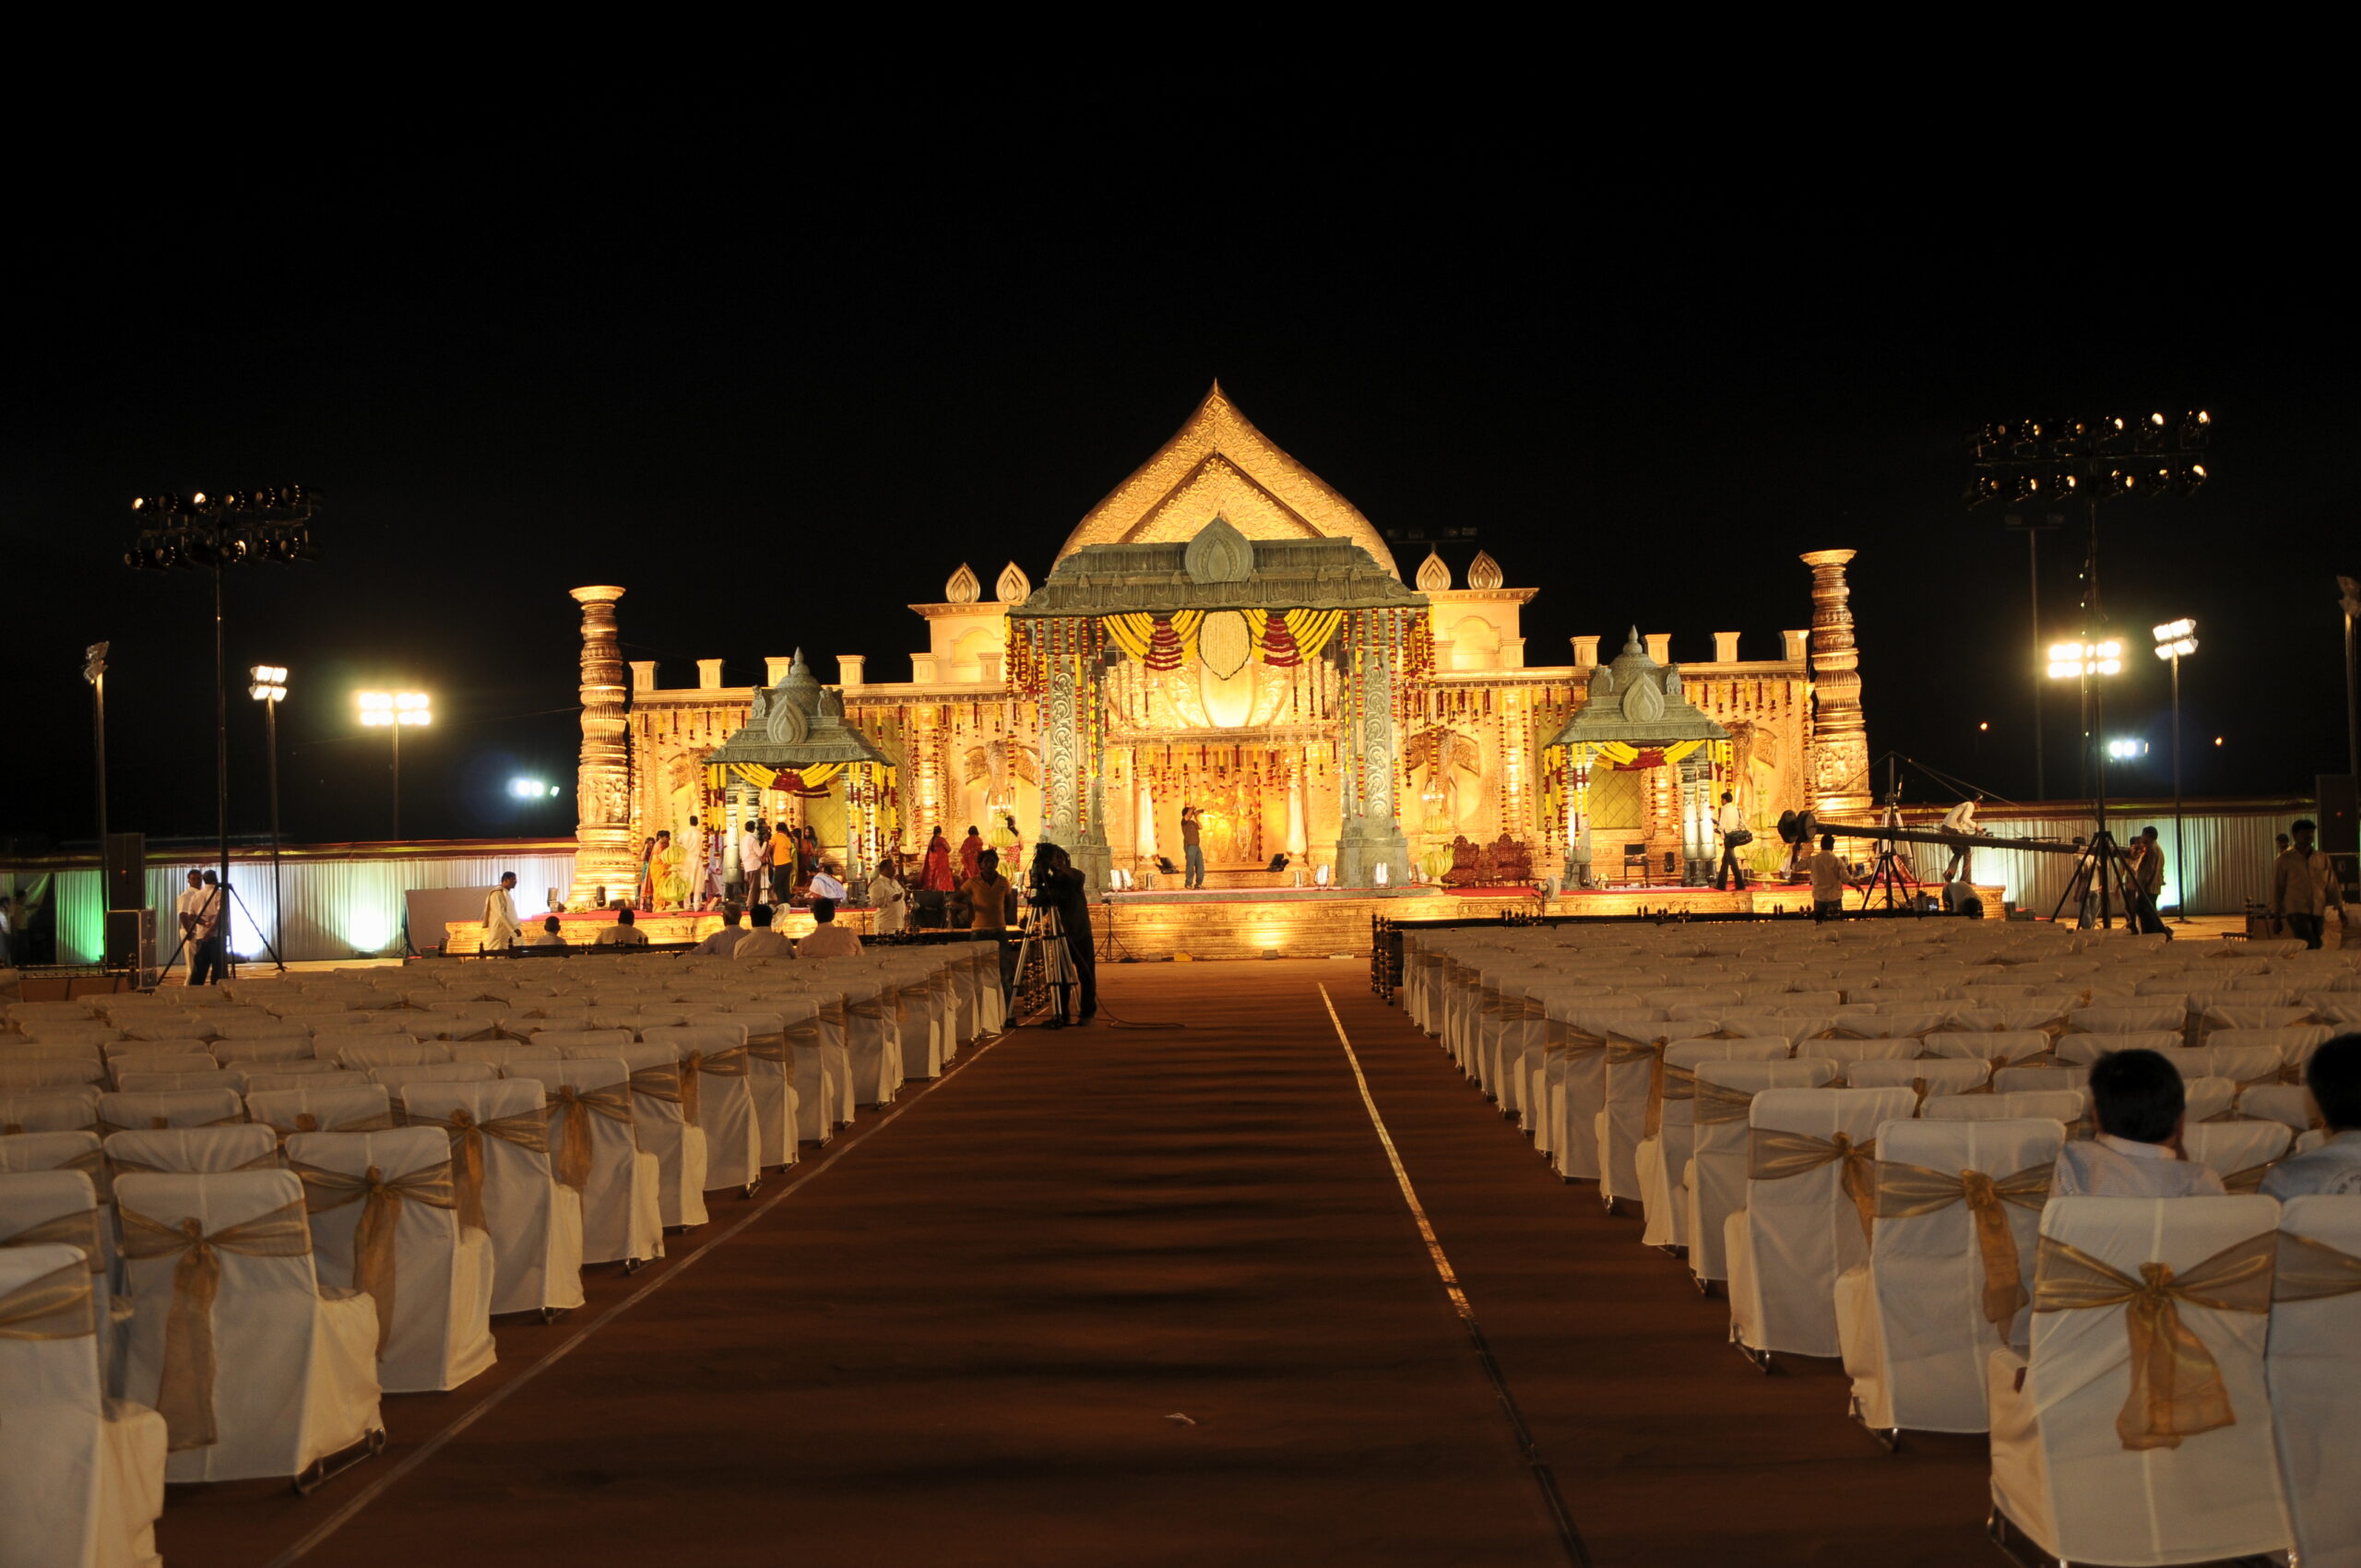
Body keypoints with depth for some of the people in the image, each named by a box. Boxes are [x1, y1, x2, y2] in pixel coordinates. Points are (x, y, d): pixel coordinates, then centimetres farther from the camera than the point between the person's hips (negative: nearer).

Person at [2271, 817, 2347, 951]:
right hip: (2296, 911, -4)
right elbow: (2277, 889, 3)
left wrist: (2340, 909, 8)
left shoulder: (2322, 858, 12)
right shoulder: (2285, 859, 1)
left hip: (2318, 913, 4)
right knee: (2310, 948, -16)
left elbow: (2332, 885, 13)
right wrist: (2277, 917, 3)